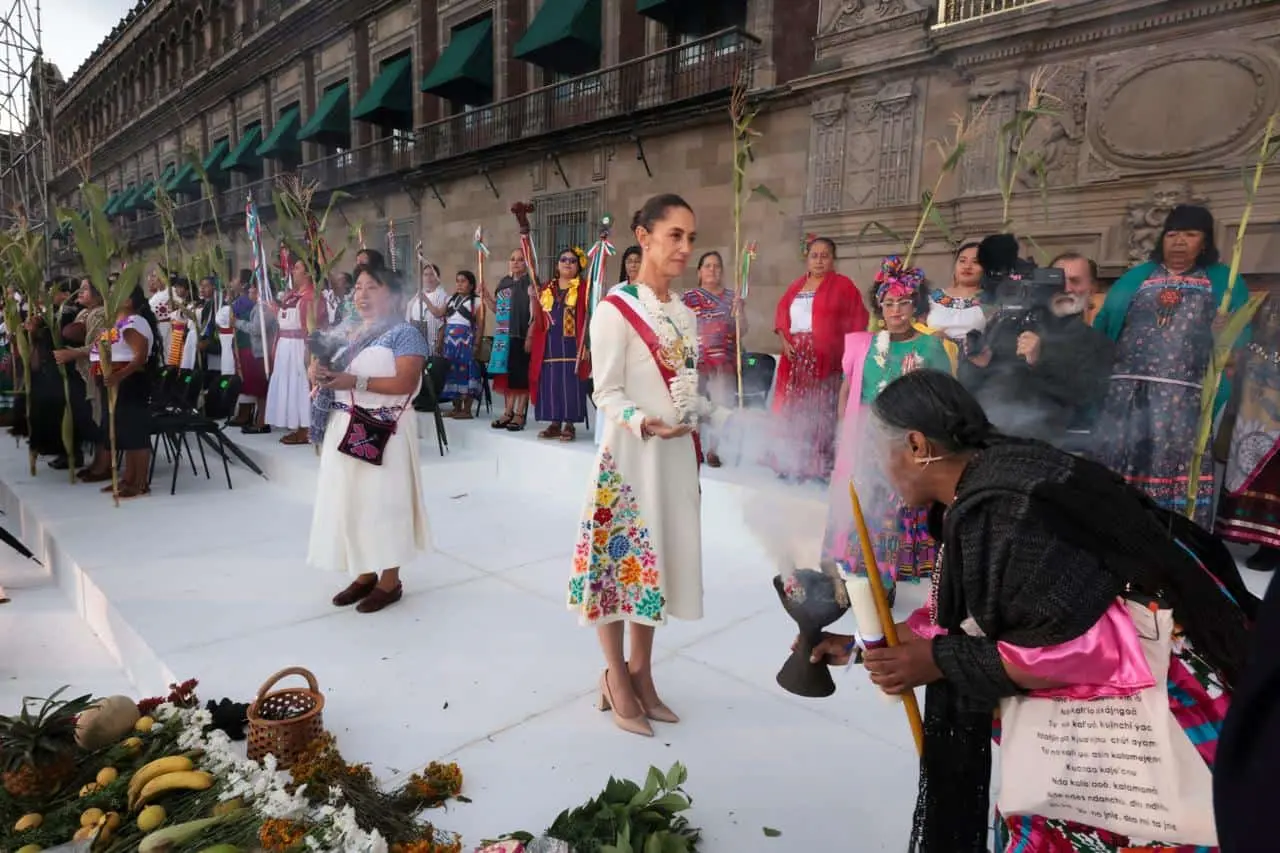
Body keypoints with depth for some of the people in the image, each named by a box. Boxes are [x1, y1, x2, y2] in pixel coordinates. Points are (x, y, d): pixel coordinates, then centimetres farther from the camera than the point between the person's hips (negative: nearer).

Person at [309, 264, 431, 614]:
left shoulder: (404, 333, -8)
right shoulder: (350, 333, 16)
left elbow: (406, 383, -19)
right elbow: (337, 376, 24)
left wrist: (357, 382, -22)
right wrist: (320, 374, 1)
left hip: (382, 431, -8)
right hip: (344, 428, 8)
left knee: (382, 501, -2)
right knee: (350, 501, 10)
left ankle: (390, 581, 10)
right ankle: (365, 574, 23)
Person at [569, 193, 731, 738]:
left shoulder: (684, 315, 12)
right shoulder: (615, 310, -11)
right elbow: (606, 394, -14)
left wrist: (727, 419, 3)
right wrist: (646, 423, -30)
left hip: (676, 455, 7)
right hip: (630, 455, -7)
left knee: (656, 561, 14)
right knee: (621, 560, 3)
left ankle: (640, 675, 30)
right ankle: (617, 680, 22)